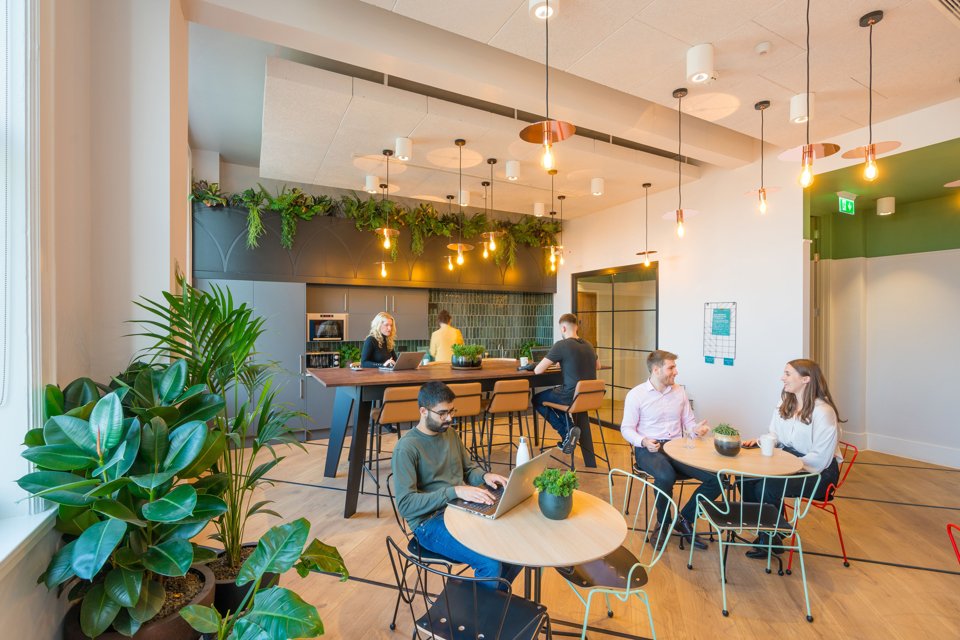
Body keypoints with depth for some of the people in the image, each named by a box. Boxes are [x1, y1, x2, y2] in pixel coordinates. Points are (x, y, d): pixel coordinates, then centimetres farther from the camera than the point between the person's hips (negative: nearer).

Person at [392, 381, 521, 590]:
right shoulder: (406, 448, -16)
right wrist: (455, 491, -28)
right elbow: (405, 504, -20)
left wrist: (485, 476, -6)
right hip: (430, 521, -6)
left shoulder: (450, 433, 6)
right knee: (491, 562, -26)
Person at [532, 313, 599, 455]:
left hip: (572, 397, -7)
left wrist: (550, 363, 10)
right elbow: (598, 366, 29)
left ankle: (566, 432, 2)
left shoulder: (561, 345, -14)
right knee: (554, 393, 33)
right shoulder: (588, 345, 7)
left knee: (537, 399, 17)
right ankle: (569, 429, 19)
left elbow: (537, 371, -13)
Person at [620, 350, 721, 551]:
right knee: (666, 476, -36)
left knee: (716, 478, -17)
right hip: (648, 449, -5)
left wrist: (696, 429, -9)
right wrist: (643, 441, -22)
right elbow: (627, 428, -3)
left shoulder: (679, 392, 11)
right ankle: (663, 524, -5)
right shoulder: (636, 394, -4)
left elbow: (688, 421, 15)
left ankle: (684, 519, 3)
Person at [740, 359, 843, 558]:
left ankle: (771, 540, 2)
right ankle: (764, 533, 1)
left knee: (765, 488, -26)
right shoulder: (785, 405, 6)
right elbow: (775, 437, 11)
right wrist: (760, 441, -10)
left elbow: (820, 458, -20)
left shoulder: (823, 412, -19)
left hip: (818, 472, -7)